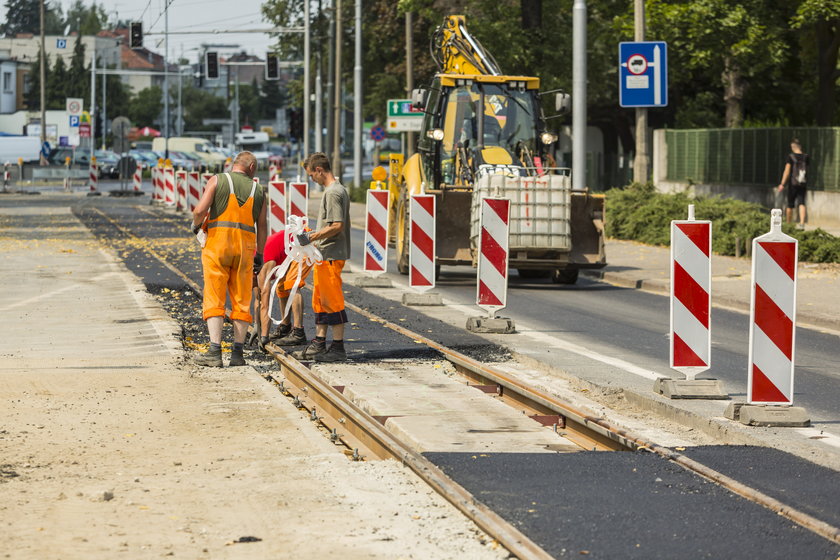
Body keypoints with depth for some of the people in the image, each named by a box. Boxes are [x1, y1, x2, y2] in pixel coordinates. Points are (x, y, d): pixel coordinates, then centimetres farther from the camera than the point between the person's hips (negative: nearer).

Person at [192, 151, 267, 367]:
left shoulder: (218, 180, 4)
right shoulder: (257, 189, 12)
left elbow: (200, 210, -8)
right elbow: (262, 227, 12)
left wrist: (196, 225, 12)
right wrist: (259, 255, 19)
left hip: (218, 242, -2)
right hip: (246, 247, 2)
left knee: (214, 300, -3)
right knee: (242, 301, 8)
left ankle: (215, 352, -11)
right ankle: (238, 353, 5)